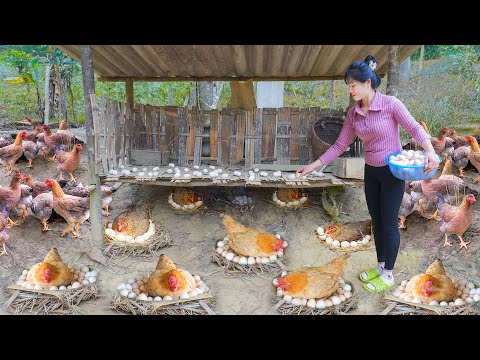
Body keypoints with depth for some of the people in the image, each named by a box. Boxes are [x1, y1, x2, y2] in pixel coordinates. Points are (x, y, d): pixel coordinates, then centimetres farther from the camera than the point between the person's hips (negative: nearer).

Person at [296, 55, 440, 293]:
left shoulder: (390, 104, -16)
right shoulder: (353, 113, 0)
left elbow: (415, 129, -14)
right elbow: (340, 145, 3)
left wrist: (430, 152, -32)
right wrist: (313, 166, 0)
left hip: (392, 171, -6)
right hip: (371, 172, 6)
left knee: (389, 222, 4)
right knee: (376, 220, 15)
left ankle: (388, 275, 19)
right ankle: (380, 266, 32)